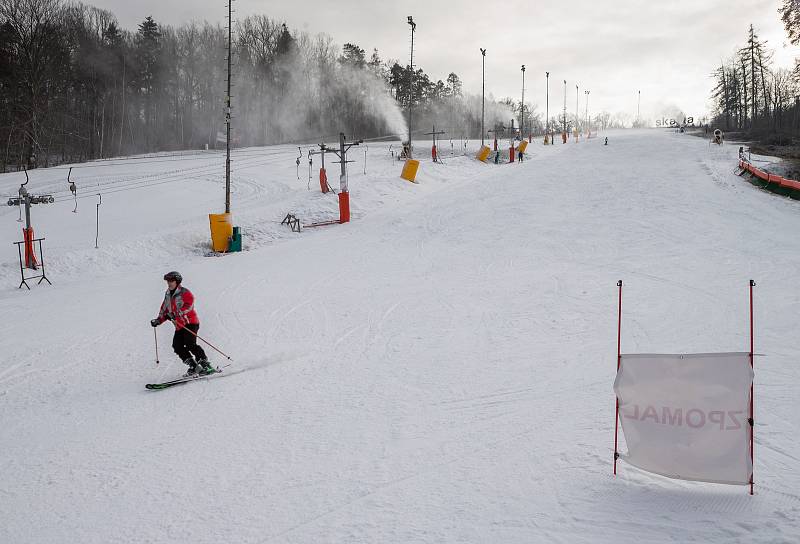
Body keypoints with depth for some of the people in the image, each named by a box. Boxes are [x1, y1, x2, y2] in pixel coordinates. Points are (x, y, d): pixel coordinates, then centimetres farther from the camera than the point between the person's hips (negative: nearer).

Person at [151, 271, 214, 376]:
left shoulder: (184, 293, -7)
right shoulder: (168, 295, 17)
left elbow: (189, 305, -22)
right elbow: (164, 310, 26)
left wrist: (176, 314, -32)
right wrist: (158, 320, 11)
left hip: (190, 323, -8)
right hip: (179, 326, 8)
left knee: (190, 344, -22)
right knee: (177, 347, -8)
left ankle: (206, 365, -17)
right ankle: (194, 367, -3)